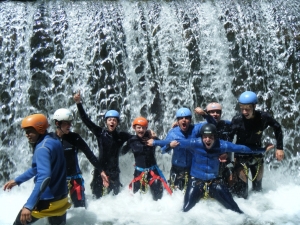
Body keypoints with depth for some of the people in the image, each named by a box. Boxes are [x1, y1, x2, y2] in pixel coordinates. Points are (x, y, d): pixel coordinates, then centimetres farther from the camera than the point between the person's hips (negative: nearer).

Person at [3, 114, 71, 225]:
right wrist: (17, 180, 20)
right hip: (61, 197, 9)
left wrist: (28, 205, -36)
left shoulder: (42, 148, -21)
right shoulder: (53, 141, 7)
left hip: (48, 200, -9)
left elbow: (44, 177, -33)